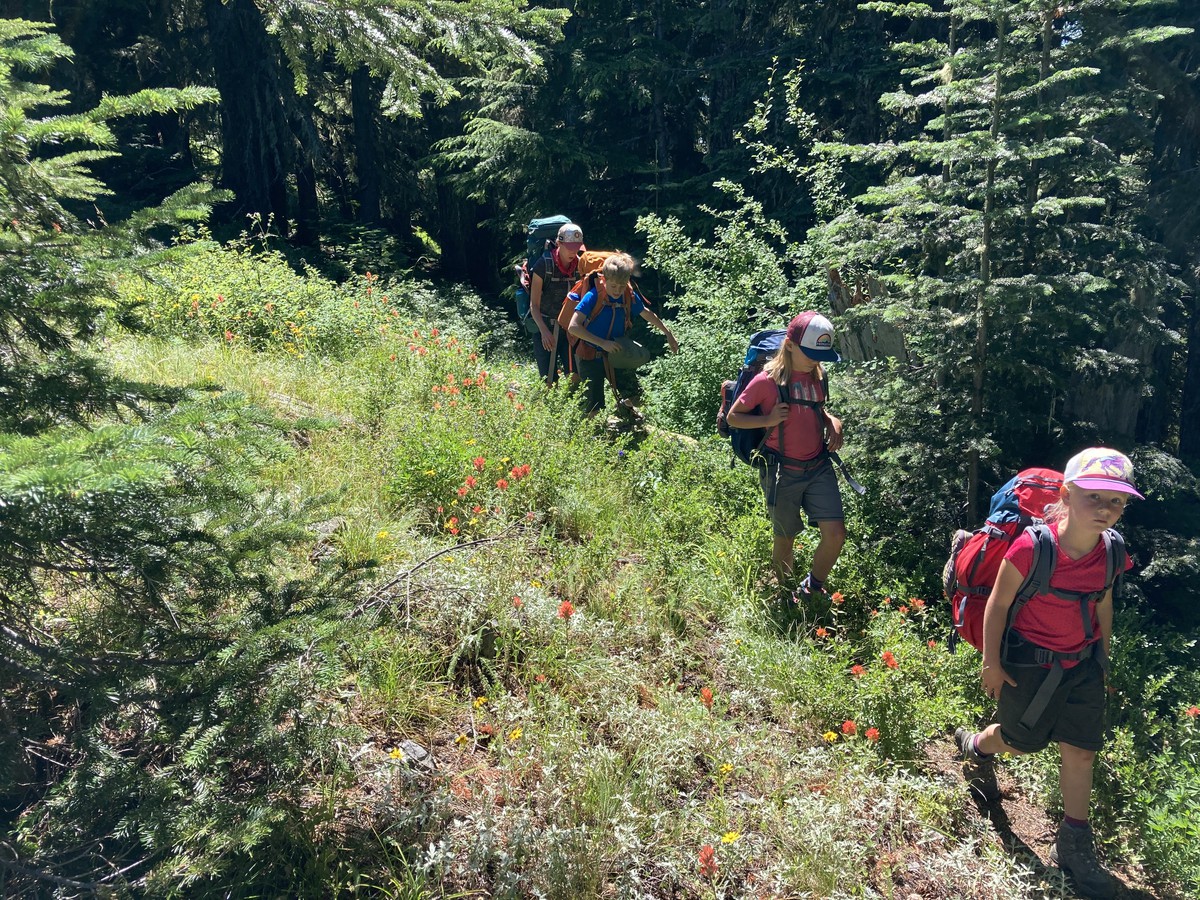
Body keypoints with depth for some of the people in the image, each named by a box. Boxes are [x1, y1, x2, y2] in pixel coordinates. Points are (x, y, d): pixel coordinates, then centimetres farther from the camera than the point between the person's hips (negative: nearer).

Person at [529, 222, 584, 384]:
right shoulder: (544, 265, -14)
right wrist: (544, 330, -26)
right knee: (549, 379, -2)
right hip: (544, 327, -3)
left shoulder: (580, 265, -3)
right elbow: (534, 304, -13)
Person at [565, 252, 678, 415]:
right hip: (591, 358, -5)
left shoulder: (630, 296, -5)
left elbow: (647, 314, 14)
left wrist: (668, 334, 24)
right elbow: (573, 326, -27)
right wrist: (603, 343, -30)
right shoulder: (593, 296, -21)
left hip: (616, 357, 5)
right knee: (594, 408, -4)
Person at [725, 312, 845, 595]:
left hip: (819, 466, 5)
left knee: (836, 534, -5)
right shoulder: (767, 381, -14)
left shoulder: (818, 376, 4)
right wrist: (768, 419, -20)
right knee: (786, 538, 10)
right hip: (783, 473, -4)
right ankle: (785, 596, 35)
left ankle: (812, 588, 21)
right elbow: (733, 417, -5)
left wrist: (833, 421, 1)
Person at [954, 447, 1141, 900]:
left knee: (1080, 751, 8)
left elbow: (1103, 608, 6)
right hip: (1029, 663, -4)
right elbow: (998, 603, -17)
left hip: (1083, 663, 4)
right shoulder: (1031, 547, -28)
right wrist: (992, 662, -10)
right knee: (1022, 740, 15)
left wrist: (1103, 661, 15)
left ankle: (1074, 846, 24)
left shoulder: (1110, 554, -11)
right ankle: (976, 744, 51)